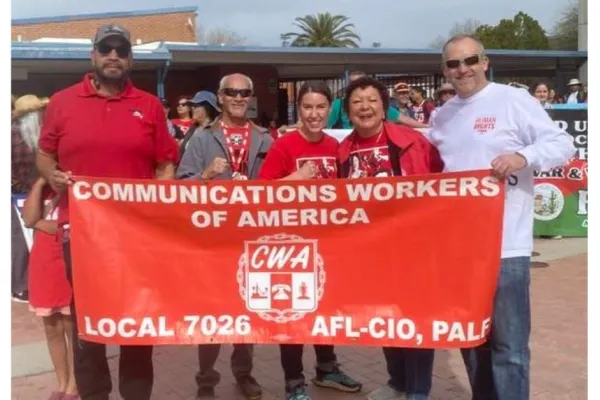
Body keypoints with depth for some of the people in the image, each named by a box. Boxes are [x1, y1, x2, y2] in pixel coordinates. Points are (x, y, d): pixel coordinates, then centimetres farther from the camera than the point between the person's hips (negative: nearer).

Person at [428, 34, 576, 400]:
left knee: (508, 341, -2)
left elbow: (563, 144, -9)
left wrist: (524, 156, -27)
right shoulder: (443, 116, 15)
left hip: (504, 245, -6)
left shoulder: (514, 100, -4)